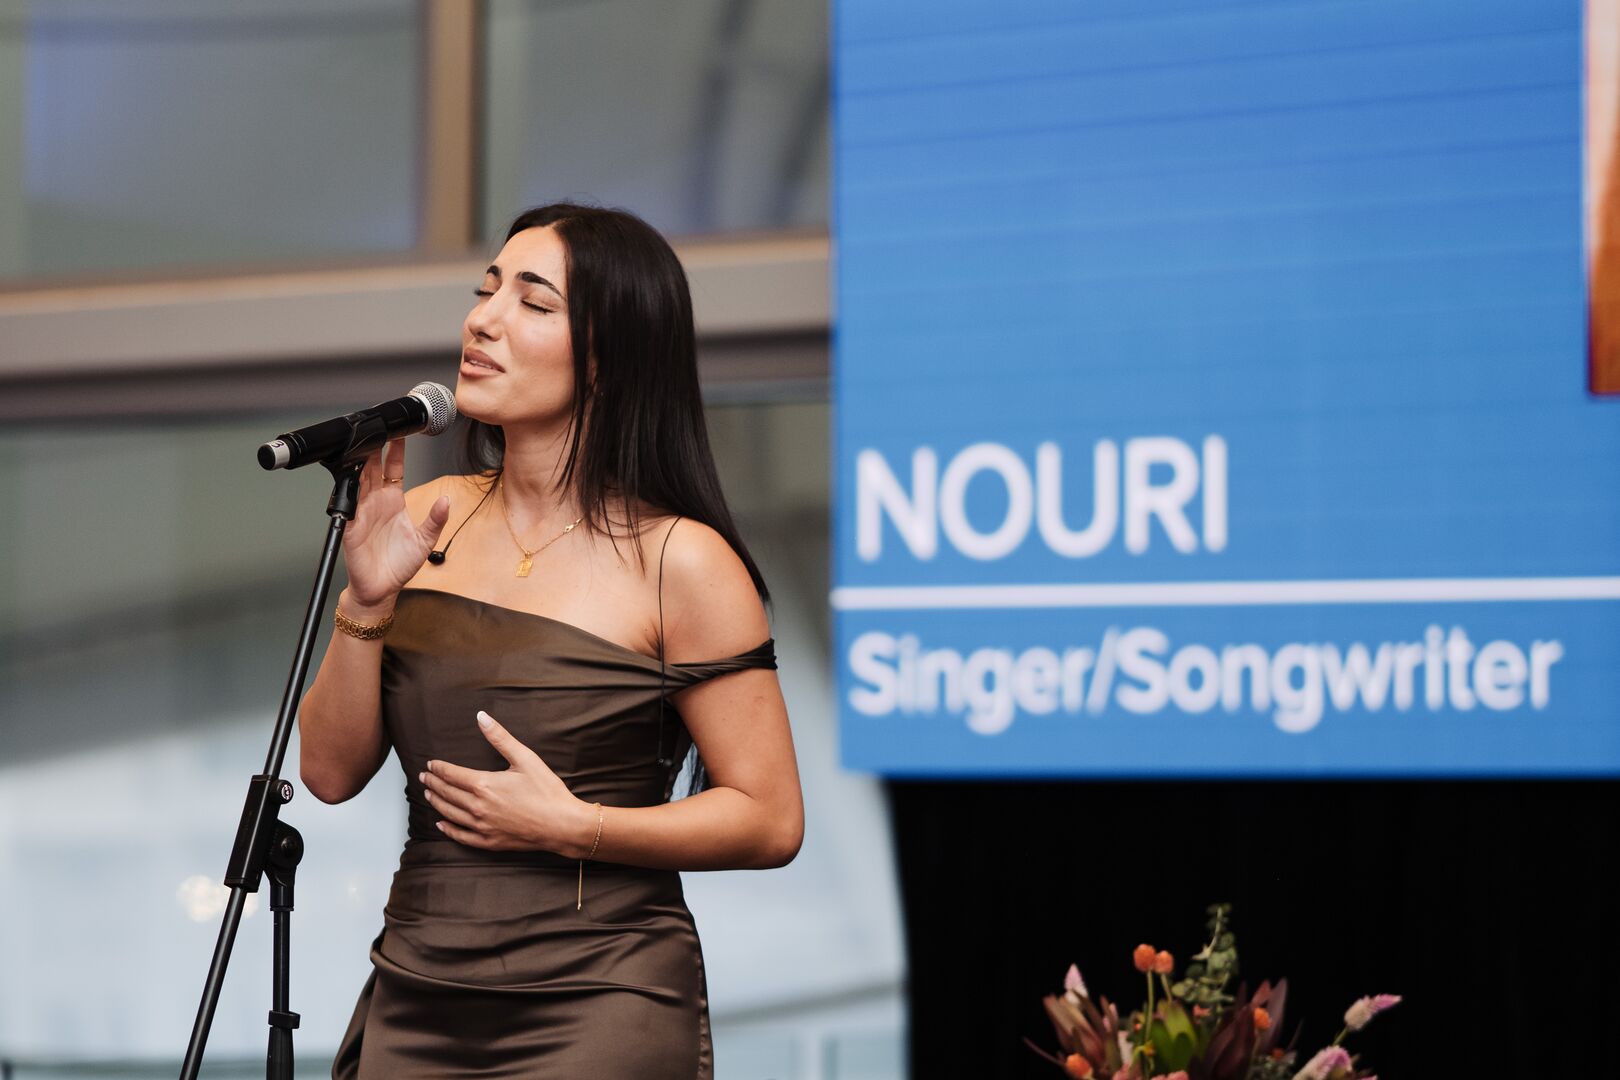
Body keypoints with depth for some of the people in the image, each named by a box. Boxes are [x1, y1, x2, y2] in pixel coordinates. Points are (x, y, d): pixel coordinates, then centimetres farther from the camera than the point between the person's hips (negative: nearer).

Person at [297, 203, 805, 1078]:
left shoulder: (677, 560, -10)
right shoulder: (430, 522, 5)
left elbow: (769, 822, -9)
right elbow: (332, 772, 3)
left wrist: (570, 826, -18)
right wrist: (367, 601, -10)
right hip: (416, 1003, 5)